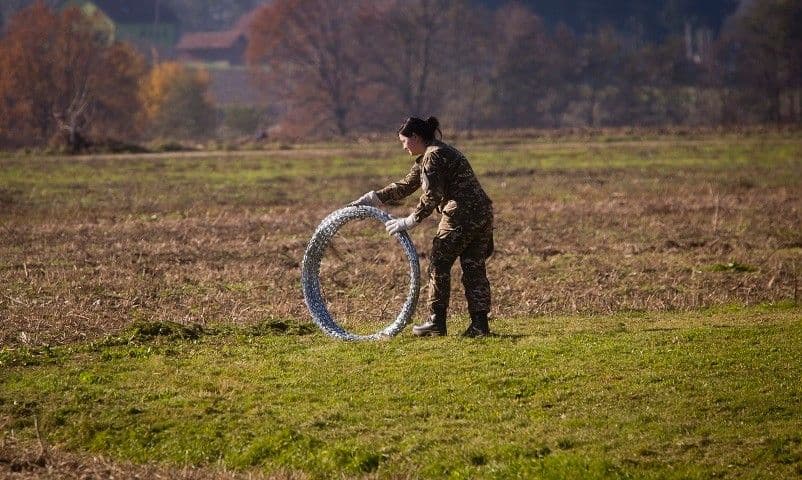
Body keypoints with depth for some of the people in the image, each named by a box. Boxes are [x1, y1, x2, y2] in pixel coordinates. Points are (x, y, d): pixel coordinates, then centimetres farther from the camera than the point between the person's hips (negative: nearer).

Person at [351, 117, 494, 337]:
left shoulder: (433, 156, -11)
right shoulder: (426, 158, 20)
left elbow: (431, 197, -18)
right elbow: (405, 186, 26)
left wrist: (410, 221, -14)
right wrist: (373, 198, 23)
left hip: (461, 216, -10)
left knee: (439, 265, 1)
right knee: (474, 268, 9)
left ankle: (436, 322, 5)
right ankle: (480, 323, 7)